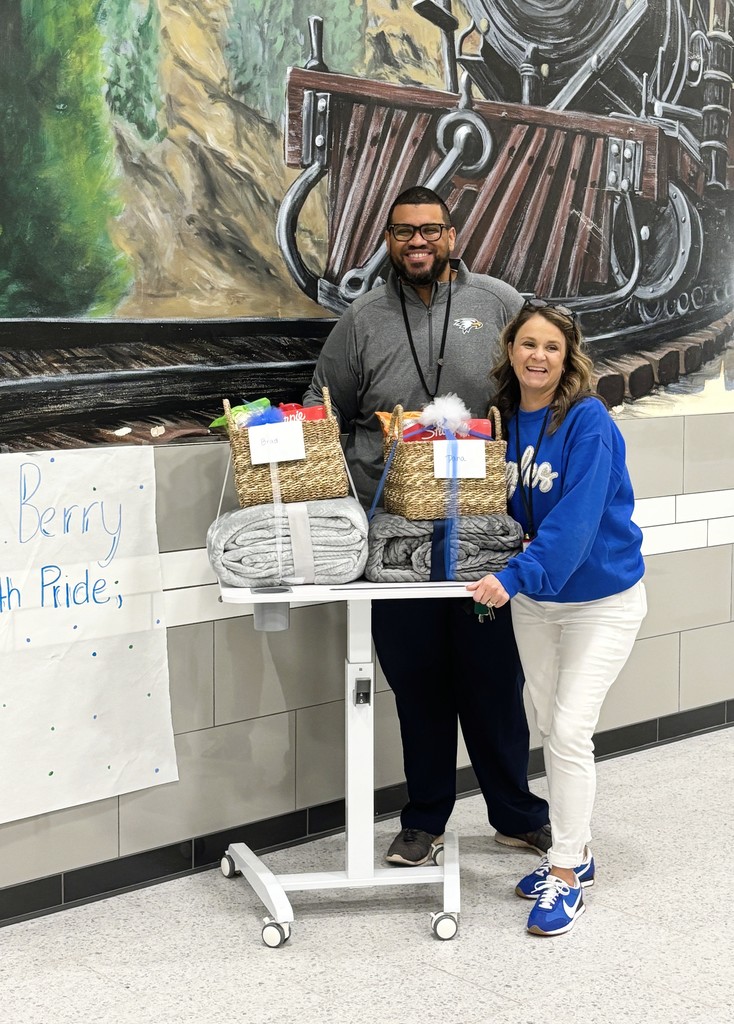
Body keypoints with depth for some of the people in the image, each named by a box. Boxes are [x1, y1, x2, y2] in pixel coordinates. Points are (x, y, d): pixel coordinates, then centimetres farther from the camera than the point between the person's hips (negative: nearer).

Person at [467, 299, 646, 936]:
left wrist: (517, 575, -37)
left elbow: (575, 520, -29)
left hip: (601, 599, -6)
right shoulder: (504, 419, -2)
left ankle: (567, 875, 4)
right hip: (533, 600, 6)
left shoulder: (588, 423, -21)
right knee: (552, 728, 14)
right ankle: (574, 852, 29)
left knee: (570, 732, -9)